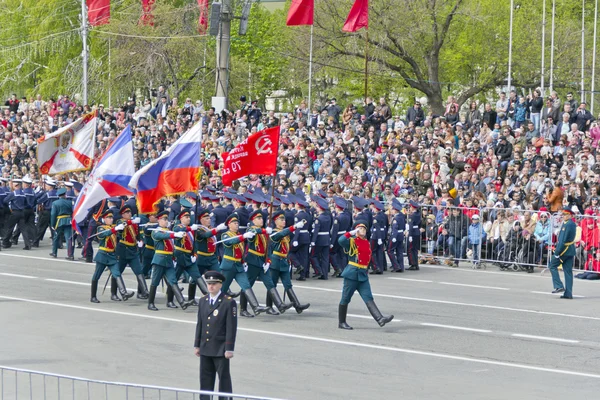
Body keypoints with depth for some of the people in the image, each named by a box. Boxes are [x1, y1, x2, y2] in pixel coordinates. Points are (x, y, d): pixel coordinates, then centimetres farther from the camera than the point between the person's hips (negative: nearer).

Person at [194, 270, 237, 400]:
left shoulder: (229, 302, -10)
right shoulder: (203, 301, 9)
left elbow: (231, 327, -11)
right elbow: (200, 324, 13)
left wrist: (229, 349, -14)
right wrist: (197, 345, 11)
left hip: (221, 350, -6)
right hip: (205, 349, 6)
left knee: (224, 379, 1)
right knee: (205, 380, 10)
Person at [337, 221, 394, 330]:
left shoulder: (367, 243, 14)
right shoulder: (352, 241, -6)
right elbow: (341, 241, -27)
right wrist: (352, 233, -20)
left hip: (363, 274, 6)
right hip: (352, 273, -6)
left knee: (368, 298, -3)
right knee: (346, 299, 3)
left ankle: (380, 319, -16)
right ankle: (341, 322, 13)